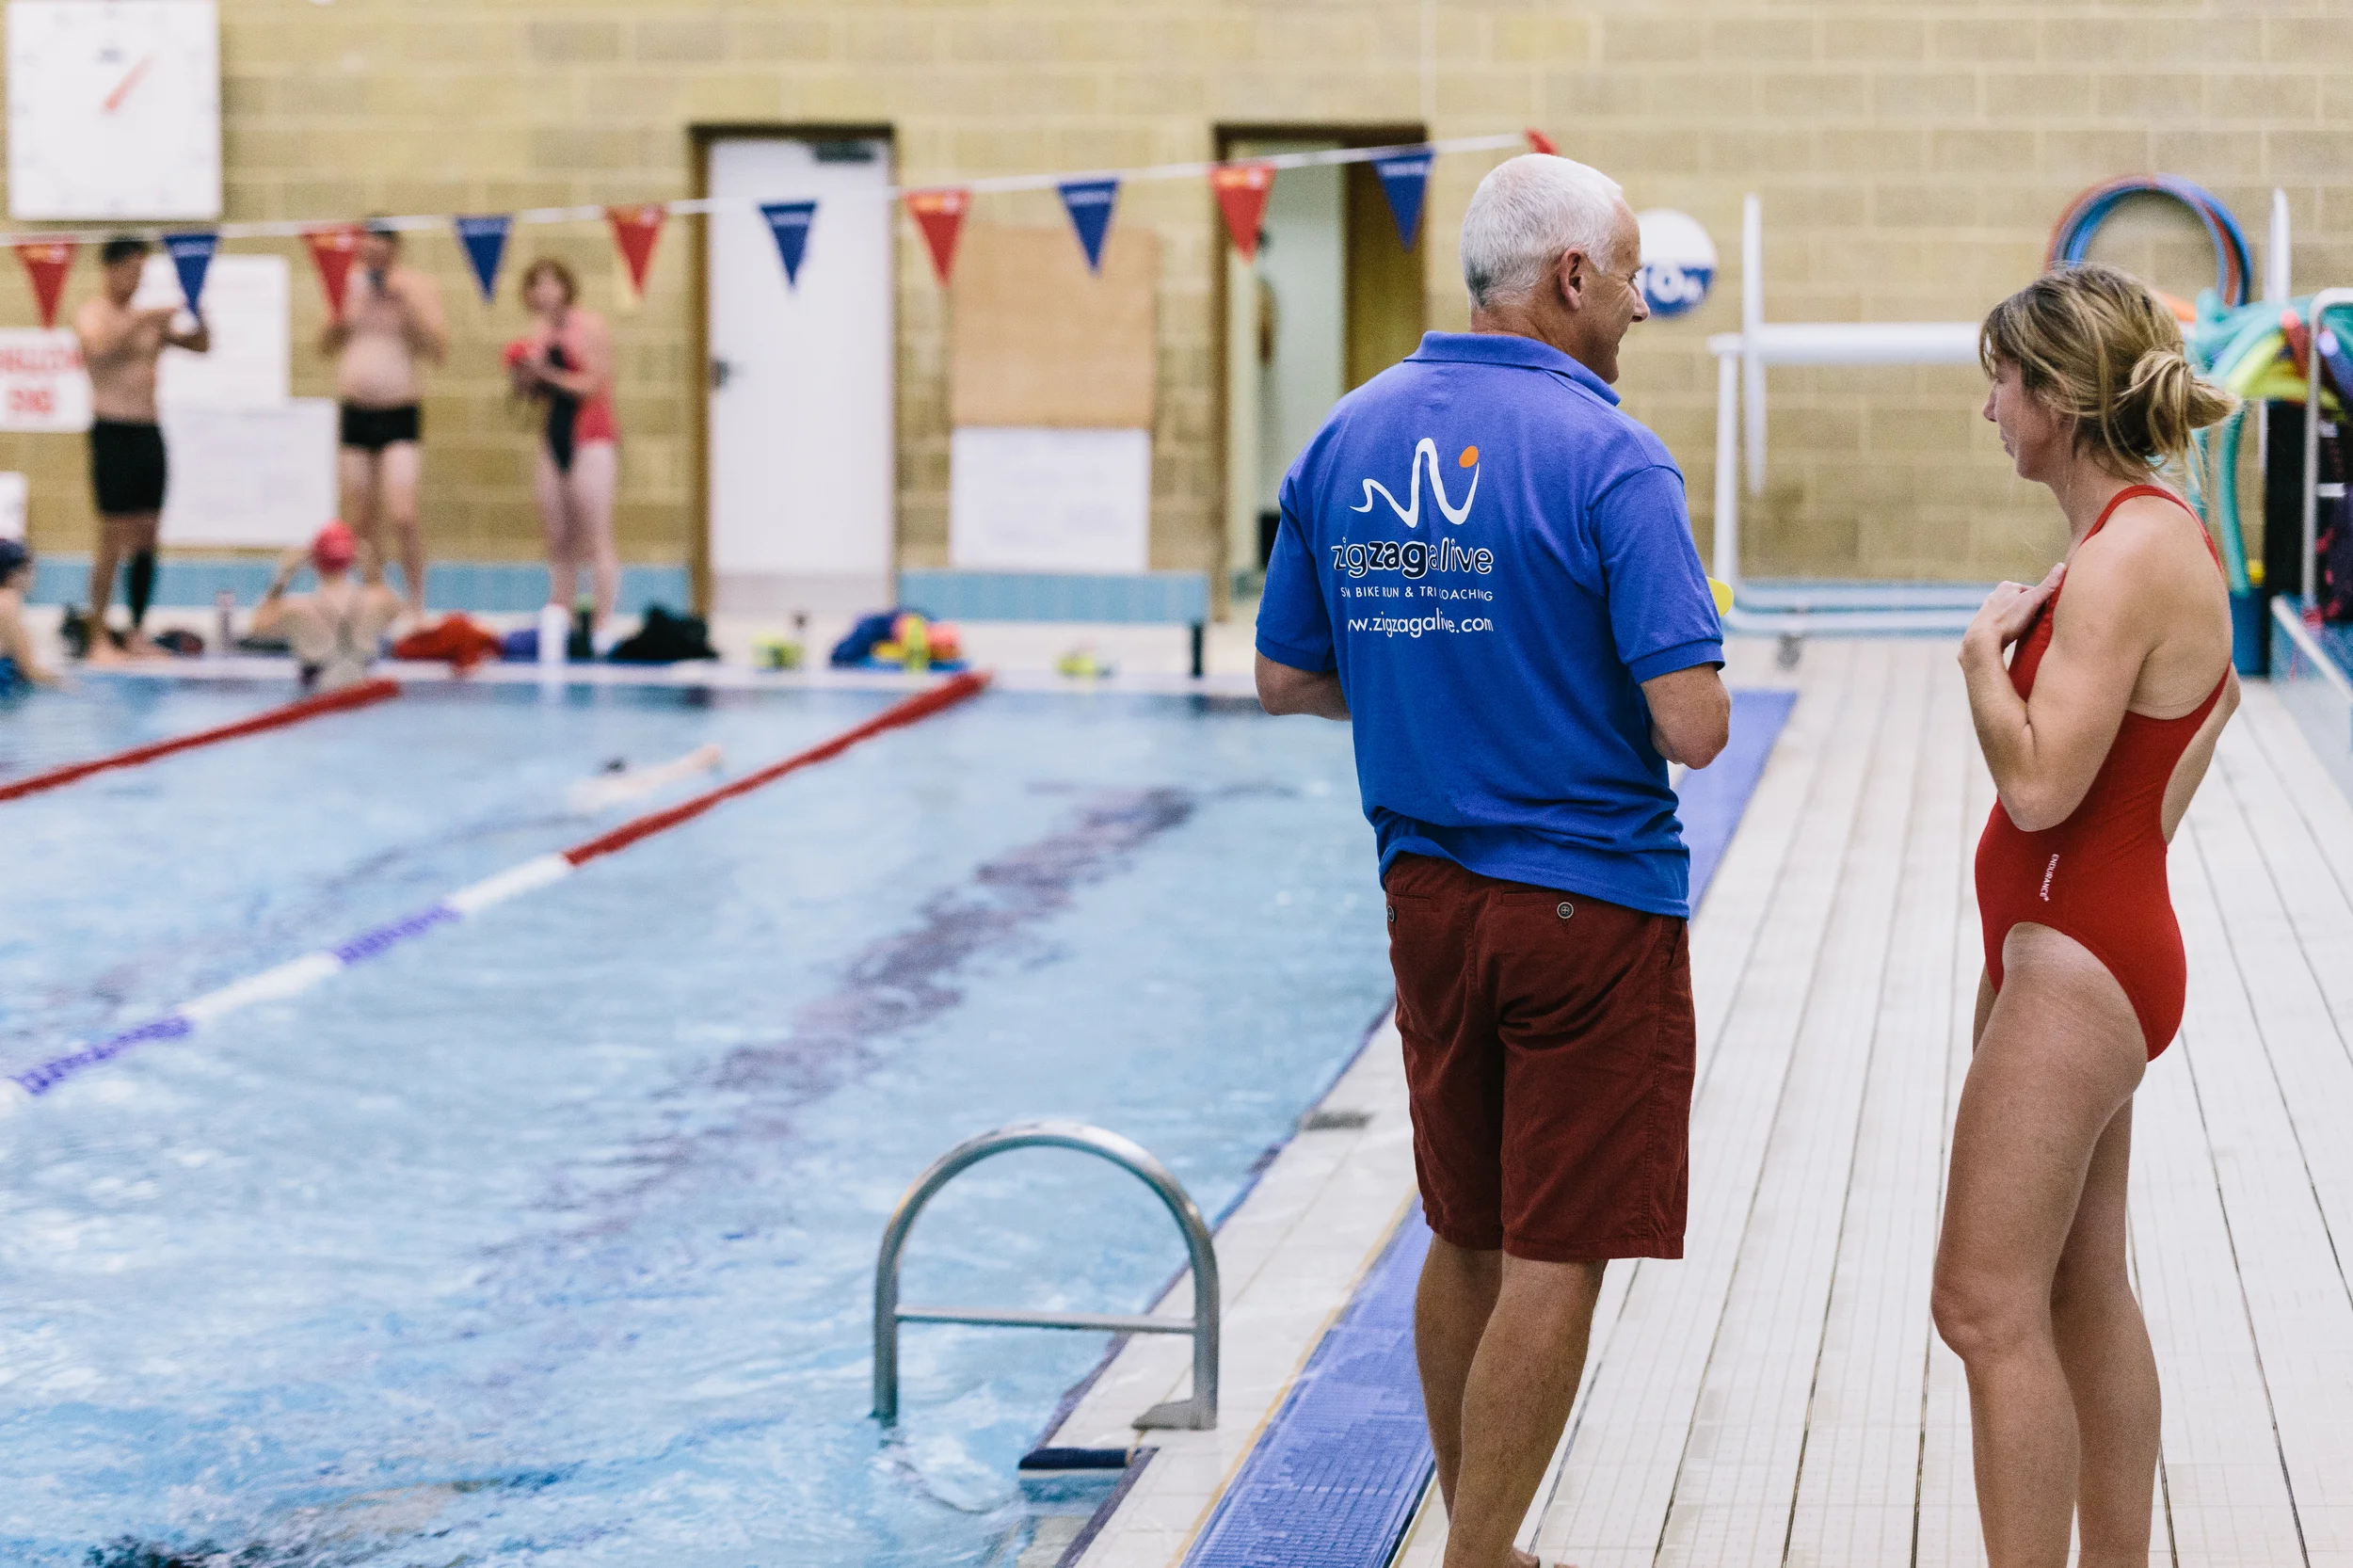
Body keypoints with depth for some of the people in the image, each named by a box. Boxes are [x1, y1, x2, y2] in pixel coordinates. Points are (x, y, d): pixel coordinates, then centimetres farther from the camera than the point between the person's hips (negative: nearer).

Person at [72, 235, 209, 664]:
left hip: (149, 433, 6)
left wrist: (198, 311, 0)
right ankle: (99, 638, -6)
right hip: (112, 432, -6)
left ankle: (138, 633, 12)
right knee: (113, 539, -8)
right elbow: (100, 346, -24)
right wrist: (142, 319, -26)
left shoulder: (149, 318, 15)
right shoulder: (92, 315, -2)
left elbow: (200, 345, 18)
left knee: (147, 538, 6)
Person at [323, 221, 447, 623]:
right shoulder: (352, 285, 10)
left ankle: (417, 608, -8)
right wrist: (338, 316, -5)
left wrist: (406, 301, -20)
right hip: (355, 413, 5)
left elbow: (439, 348, -13)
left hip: (399, 414, -5)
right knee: (360, 522, 4)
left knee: (402, 515, -17)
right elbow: (326, 347, 14)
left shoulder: (417, 285, -3)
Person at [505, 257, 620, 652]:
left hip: (592, 438, -7)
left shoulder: (589, 327, -7)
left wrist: (546, 373, -16)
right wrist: (524, 379, 0)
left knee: (596, 537, -8)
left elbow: (594, 384, -14)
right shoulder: (538, 335, 13)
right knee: (559, 541, 6)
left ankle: (603, 626, -9)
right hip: (553, 437, 7)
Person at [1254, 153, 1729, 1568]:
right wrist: (1601, 687, 1)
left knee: (1468, 1244, 18)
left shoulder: (1349, 439, 3)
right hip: (1589, 899, -6)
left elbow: (1287, 679, 10)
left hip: (1427, 893, 7)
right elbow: (1692, 727, -20)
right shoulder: (1607, 458, -16)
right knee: (1554, 1264, 1)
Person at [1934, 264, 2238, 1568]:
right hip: (2081, 946, 10)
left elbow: (2040, 781, -26)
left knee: (1988, 1309, -8)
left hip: (2074, 963, -10)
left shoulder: (2127, 557, -21)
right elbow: (2214, 695, 27)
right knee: (2084, 1293, 16)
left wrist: (1985, 647, -12)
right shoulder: (2163, 535, 10)